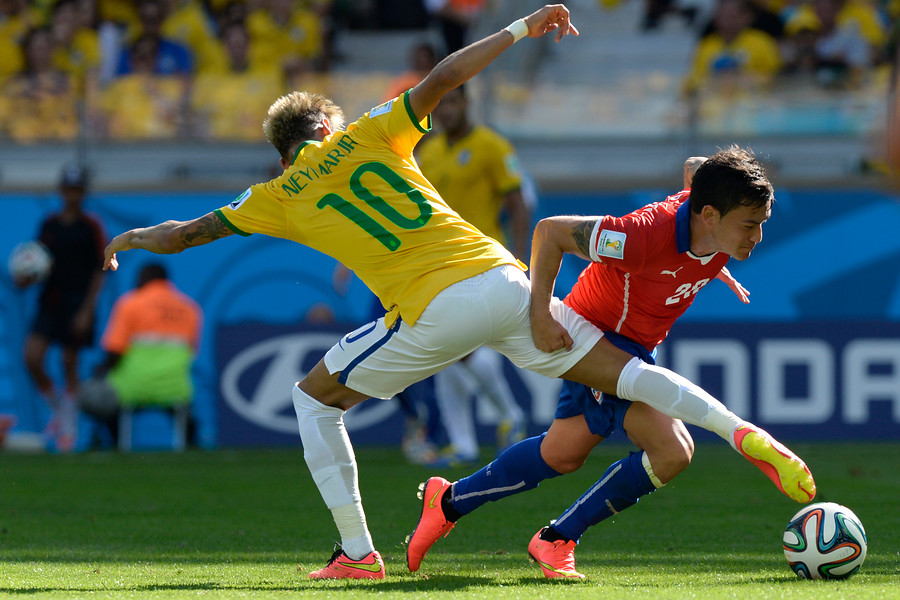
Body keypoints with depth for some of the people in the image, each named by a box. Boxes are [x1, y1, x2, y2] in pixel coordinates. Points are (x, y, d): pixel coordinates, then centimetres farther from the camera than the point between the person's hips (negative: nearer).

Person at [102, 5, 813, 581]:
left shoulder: (280, 197, 13)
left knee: (314, 398, 17)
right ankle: (744, 433, -10)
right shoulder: (367, 137, 17)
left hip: (433, 315, -3)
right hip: (501, 281, 3)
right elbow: (441, 79, 7)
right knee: (621, 372, 8)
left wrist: (132, 238, 42)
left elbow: (182, 235, 22)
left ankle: (357, 552, 10)